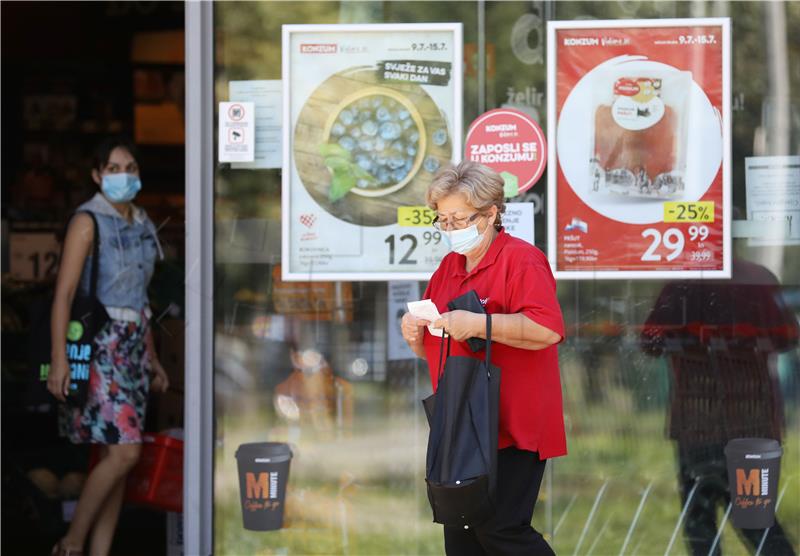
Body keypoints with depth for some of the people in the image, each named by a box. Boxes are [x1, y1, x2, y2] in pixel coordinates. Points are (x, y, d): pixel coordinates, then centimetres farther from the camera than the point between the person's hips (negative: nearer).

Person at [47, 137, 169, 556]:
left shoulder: (141, 225, 16)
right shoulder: (89, 221, -7)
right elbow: (64, 292, -13)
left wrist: (152, 358, 23)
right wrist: (59, 360, -22)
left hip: (133, 344, 8)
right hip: (99, 343, -8)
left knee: (118, 459, 4)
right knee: (124, 451, -15)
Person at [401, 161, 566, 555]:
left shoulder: (521, 260, -9)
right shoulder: (448, 267, 16)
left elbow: (548, 330, -24)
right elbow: (432, 350, 26)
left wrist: (479, 323, -27)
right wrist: (416, 335, 2)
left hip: (511, 432, -8)